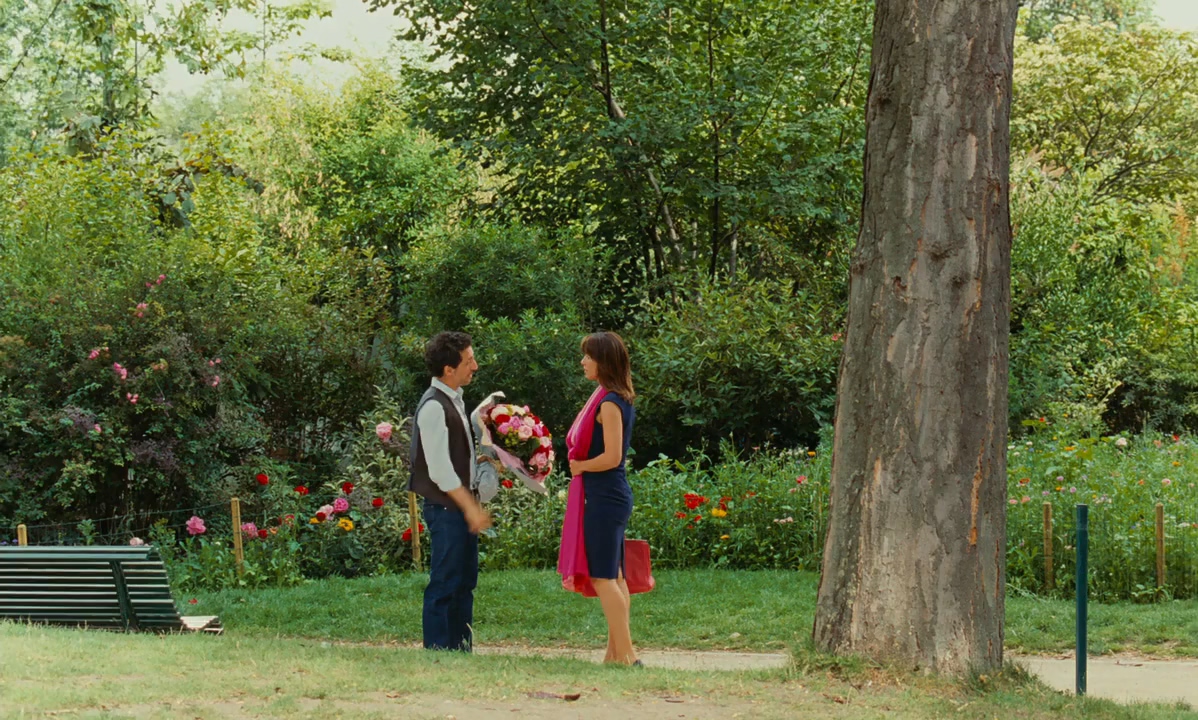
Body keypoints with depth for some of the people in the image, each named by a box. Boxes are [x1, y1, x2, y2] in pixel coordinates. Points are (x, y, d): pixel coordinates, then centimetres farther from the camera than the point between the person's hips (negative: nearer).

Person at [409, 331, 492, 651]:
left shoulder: (455, 400, 12)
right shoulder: (434, 407, -18)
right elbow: (439, 470, -21)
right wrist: (470, 507, -19)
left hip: (461, 506, 10)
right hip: (445, 508, -10)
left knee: (465, 581, 14)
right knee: (445, 583, -5)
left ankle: (461, 649, 20)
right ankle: (438, 651, -1)